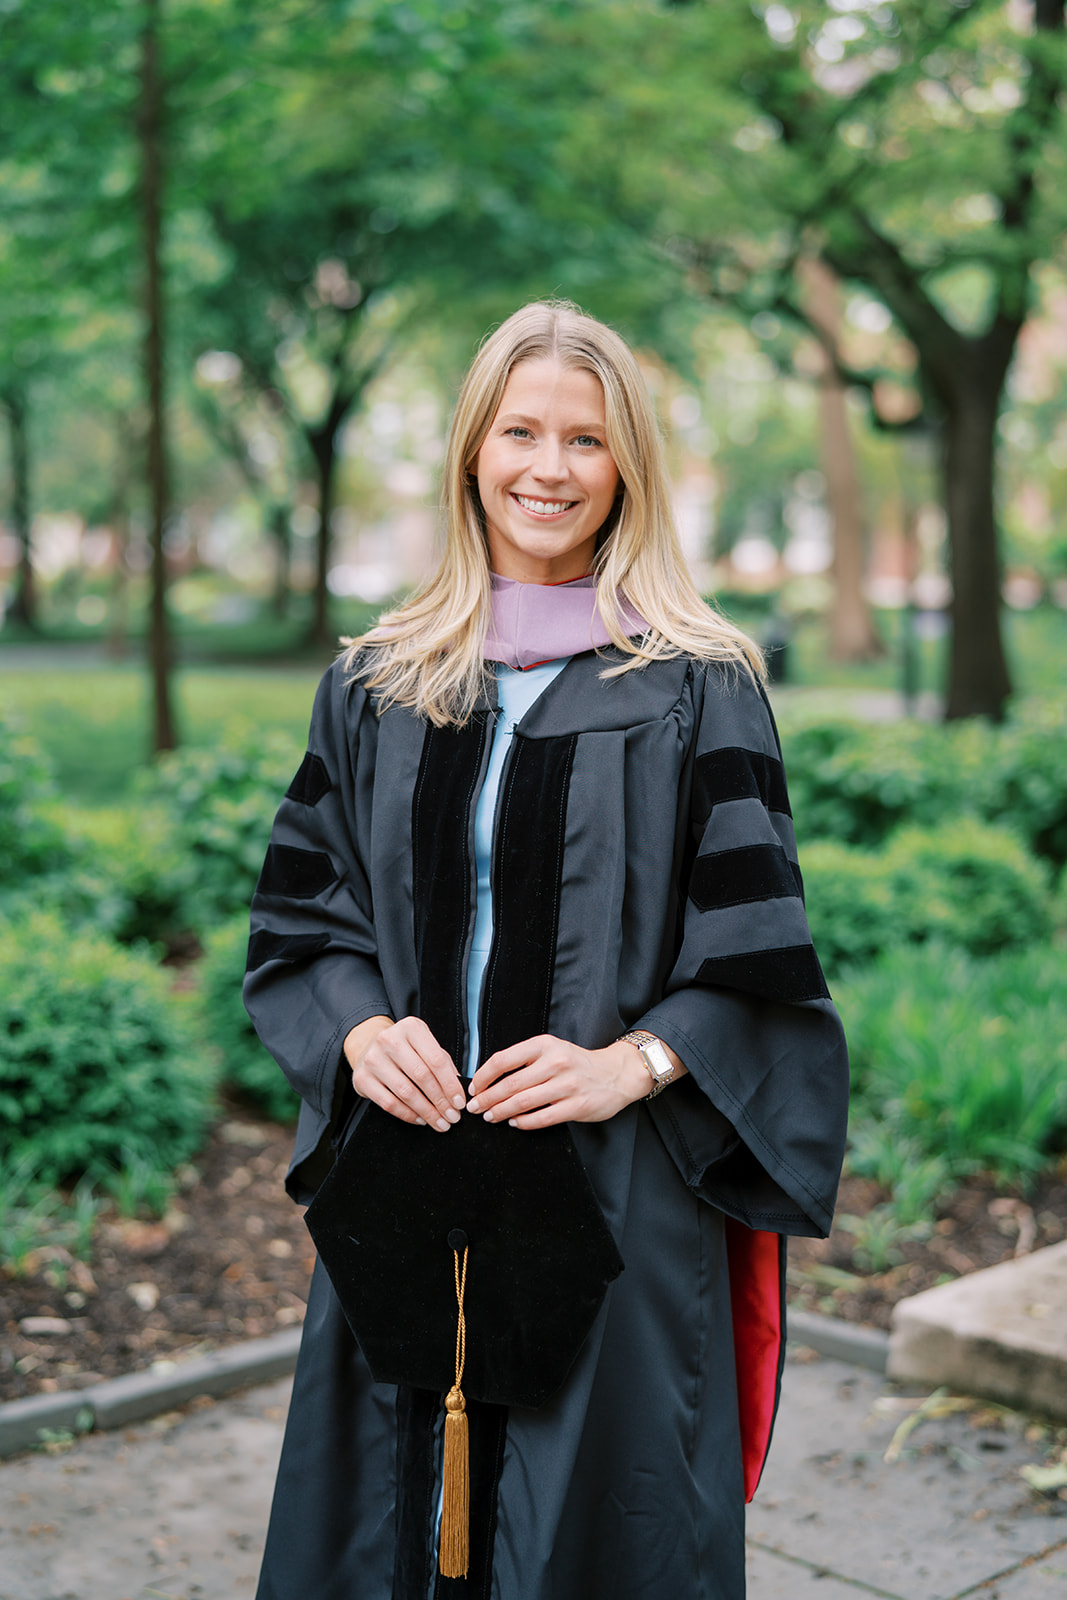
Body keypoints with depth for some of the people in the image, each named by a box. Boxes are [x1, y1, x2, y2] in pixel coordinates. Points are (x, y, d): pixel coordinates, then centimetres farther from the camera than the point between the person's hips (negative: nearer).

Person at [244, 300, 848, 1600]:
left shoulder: (697, 691, -1)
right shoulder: (375, 687, 9)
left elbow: (756, 956, -3)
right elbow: (300, 915, 10)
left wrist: (635, 1062, -17)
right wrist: (360, 1030, -9)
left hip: (620, 1190, -2)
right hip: (405, 1184, 3)